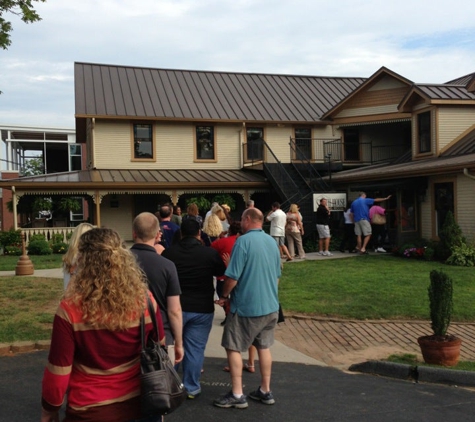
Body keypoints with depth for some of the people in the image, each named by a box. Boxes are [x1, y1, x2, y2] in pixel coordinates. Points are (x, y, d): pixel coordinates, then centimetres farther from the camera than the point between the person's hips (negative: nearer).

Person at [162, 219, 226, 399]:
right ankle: (191, 388, 14)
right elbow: (222, 273, 7)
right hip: (202, 309, -1)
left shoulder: (169, 252, -5)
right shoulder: (210, 253, -9)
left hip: (175, 306, 1)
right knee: (195, 349, 7)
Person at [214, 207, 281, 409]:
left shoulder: (243, 241, -16)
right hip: (270, 305, 7)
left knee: (233, 348, 5)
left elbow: (233, 277, -18)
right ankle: (265, 391, 24)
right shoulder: (272, 242, 8)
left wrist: (224, 296, -2)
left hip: (247, 306, -7)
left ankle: (237, 395, 8)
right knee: (264, 347, 17)